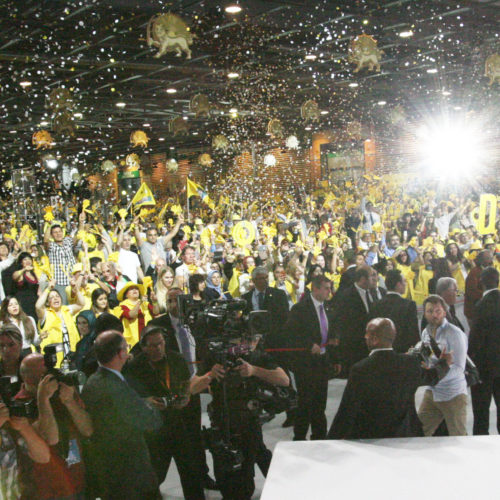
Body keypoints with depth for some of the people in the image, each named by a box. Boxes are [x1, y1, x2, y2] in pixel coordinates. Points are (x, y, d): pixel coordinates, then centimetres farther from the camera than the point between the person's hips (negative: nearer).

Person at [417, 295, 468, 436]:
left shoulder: (455, 334, -14)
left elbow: (458, 368, -20)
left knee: (458, 438, 4)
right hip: (432, 391, 6)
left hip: (452, 395, -6)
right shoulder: (426, 333, 8)